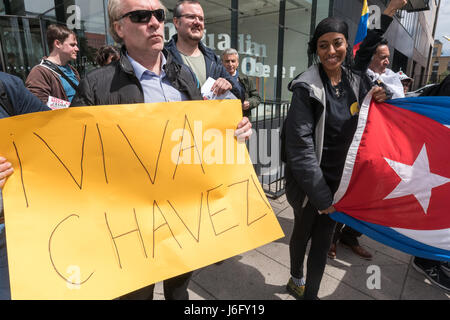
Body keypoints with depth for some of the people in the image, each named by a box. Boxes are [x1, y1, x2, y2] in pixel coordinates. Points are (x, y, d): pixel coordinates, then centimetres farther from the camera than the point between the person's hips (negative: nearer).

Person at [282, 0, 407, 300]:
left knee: (323, 240, 14)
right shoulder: (307, 87, -17)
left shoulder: (356, 80, 1)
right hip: (309, 182, -4)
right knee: (303, 233, 17)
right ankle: (296, 280, 46)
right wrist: (322, 195, -19)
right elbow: (300, 146, -21)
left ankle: (311, 293, 34)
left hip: (339, 180, 5)